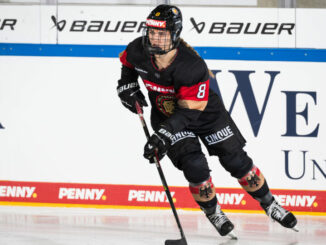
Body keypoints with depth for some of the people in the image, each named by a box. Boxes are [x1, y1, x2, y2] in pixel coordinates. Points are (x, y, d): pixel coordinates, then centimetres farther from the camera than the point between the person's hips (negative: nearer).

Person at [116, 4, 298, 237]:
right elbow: (127, 61, 8)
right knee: (195, 166, -18)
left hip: (206, 111, -2)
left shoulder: (192, 65, -35)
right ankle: (213, 212, 7)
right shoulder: (139, 50, -20)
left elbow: (190, 110, -35)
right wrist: (127, 85, -4)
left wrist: (163, 135, -43)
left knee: (237, 161, 0)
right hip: (167, 115, 2)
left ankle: (269, 203, 22)